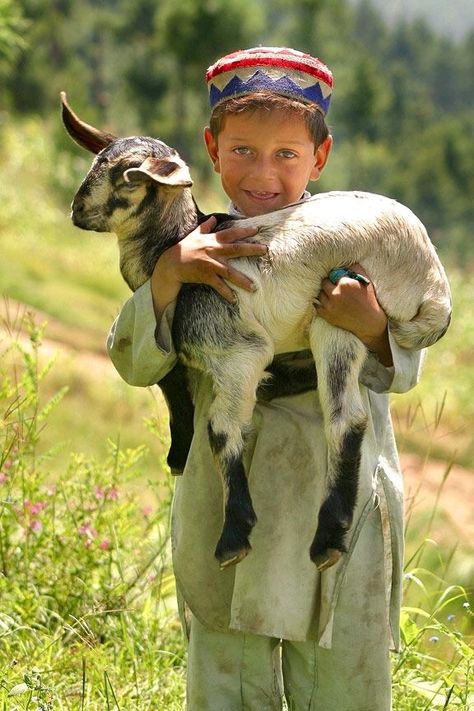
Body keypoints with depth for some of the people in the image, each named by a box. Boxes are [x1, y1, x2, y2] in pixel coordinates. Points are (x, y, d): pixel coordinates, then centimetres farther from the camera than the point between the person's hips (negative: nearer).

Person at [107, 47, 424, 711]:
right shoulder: (199, 251, 2)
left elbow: (401, 371, -3)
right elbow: (135, 363, -7)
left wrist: (372, 326, -26)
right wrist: (168, 274, -23)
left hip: (338, 509, -1)